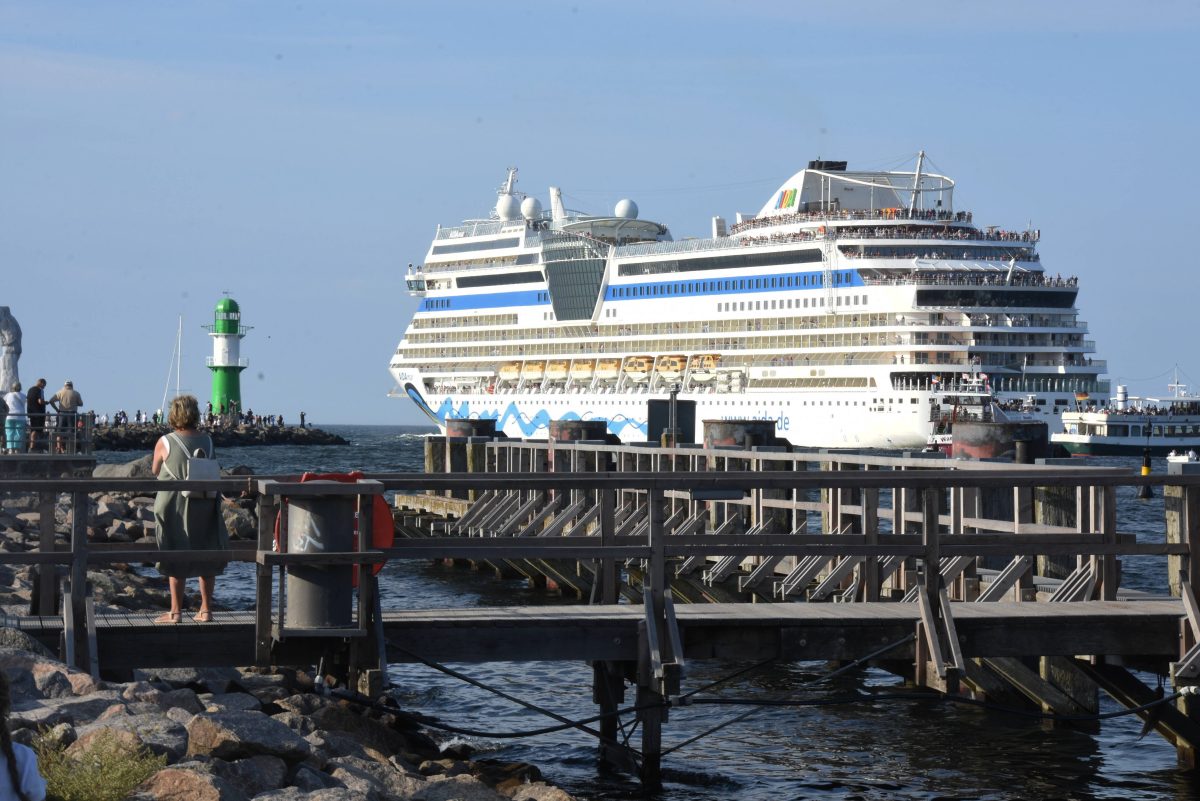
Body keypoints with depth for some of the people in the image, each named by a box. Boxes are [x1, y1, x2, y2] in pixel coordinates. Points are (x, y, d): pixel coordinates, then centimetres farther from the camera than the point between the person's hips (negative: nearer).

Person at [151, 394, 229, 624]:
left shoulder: (165, 443, -8)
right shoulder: (207, 441, 2)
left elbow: (155, 471, 5)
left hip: (174, 504, -3)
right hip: (205, 505, 3)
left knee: (175, 559, 4)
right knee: (206, 556, 12)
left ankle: (176, 611, 5)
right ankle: (206, 609, 14)